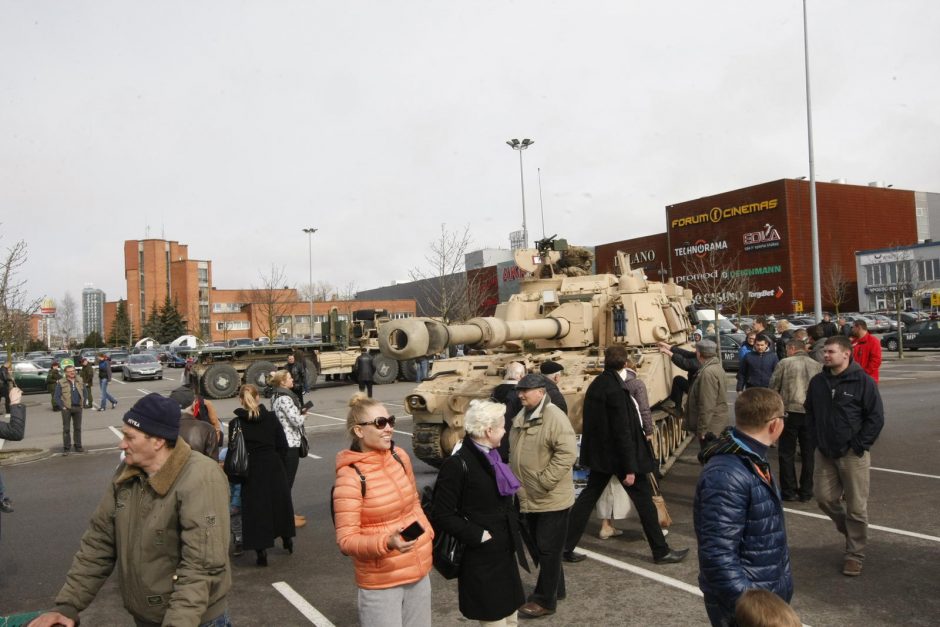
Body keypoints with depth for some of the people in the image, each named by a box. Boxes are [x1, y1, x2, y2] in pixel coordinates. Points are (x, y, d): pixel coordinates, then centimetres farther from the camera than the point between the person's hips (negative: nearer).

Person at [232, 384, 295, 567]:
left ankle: (261, 551, 4)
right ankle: (287, 539, 36)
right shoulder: (271, 418, -4)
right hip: (274, 468, 2)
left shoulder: (235, 424, -8)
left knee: (255, 510, 7)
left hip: (252, 472, -2)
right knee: (279, 503, 20)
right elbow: (283, 446, -3)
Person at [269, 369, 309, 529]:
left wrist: (300, 412, 6)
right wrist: (303, 415, -3)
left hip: (282, 443, 10)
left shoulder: (277, 396, 11)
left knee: (284, 479, 17)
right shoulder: (285, 398, -20)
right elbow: (296, 421, -23)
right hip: (290, 444, -10)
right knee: (288, 481, -1)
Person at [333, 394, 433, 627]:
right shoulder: (350, 476, -19)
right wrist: (386, 542, -33)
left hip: (418, 572, 6)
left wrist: (427, 533, 6)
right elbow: (346, 540, -19)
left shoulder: (400, 456, -1)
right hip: (380, 583, -6)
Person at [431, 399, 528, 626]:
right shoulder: (458, 464, -19)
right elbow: (442, 515, -20)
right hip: (482, 558, -8)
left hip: (505, 552, 8)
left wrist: (513, 530, 9)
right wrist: (478, 536, -19)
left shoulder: (492, 456, 8)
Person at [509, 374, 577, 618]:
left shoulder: (554, 417, -18)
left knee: (548, 549, 3)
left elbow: (567, 454, -24)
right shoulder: (520, 418, 9)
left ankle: (545, 600, 15)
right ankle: (554, 589, 36)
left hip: (551, 498, -8)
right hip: (529, 498, 8)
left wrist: (543, 482, -23)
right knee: (540, 548, 19)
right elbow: (514, 453, 18)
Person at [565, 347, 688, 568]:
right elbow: (622, 431, -22)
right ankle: (661, 551, 17)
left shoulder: (597, 384, 4)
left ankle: (566, 546, 16)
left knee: (589, 495, 14)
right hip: (618, 454, -8)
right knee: (644, 498, 5)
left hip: (599, 453, 8)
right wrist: (630, 468, -19)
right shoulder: (615, 389, -22)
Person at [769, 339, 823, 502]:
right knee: (808, 454, 13)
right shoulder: (818, 366, 5)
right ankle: (806, 491, 18)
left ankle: (789, 491, 10)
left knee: (787, 454, 8)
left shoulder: (784, 363, -4)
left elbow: (773, 389, -1)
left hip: (790, 412, -3)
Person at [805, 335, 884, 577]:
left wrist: (859, 446, -12)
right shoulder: (817, 382, 3)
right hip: (825, 453, 5)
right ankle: (849, 530, 37)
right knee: (825, 498, 9)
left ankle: (855, 554, 17)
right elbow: (810, 413, 14)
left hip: (853, 455, -5)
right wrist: (817, 440, 5)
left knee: (856, 507, 3)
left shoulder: (863, 381, -12)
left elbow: (876, 417, -10)